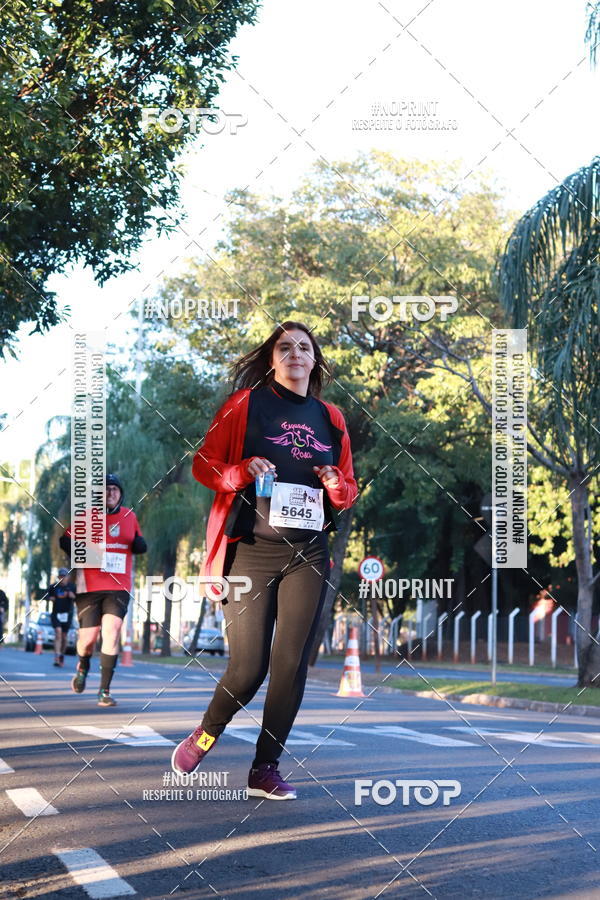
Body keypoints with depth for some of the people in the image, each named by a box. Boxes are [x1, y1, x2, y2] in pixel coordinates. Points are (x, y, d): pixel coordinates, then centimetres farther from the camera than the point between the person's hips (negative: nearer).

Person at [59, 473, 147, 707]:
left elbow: (140, 546, 21)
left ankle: (105, 691, -12)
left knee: (111, 632, -16)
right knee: (88, 638, -1)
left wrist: (139, 544, -4)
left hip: (119, 588, 1)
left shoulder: (130, 516, 10)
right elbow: (65, 541, 4)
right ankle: (83, 667, 36)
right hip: (89, 587, -1)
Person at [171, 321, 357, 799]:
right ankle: (205, 736, 22)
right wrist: (243, 471, -16)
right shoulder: (245, 404, 3)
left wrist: (337, 486, -4)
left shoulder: (330, 419, 13)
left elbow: (348, 489, 19)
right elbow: (204, 463, 2)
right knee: (248, 667, -6)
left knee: (292, 664, -1)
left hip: (307, 555, 4)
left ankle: (266, 769, 9)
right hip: (251, 552, -3)